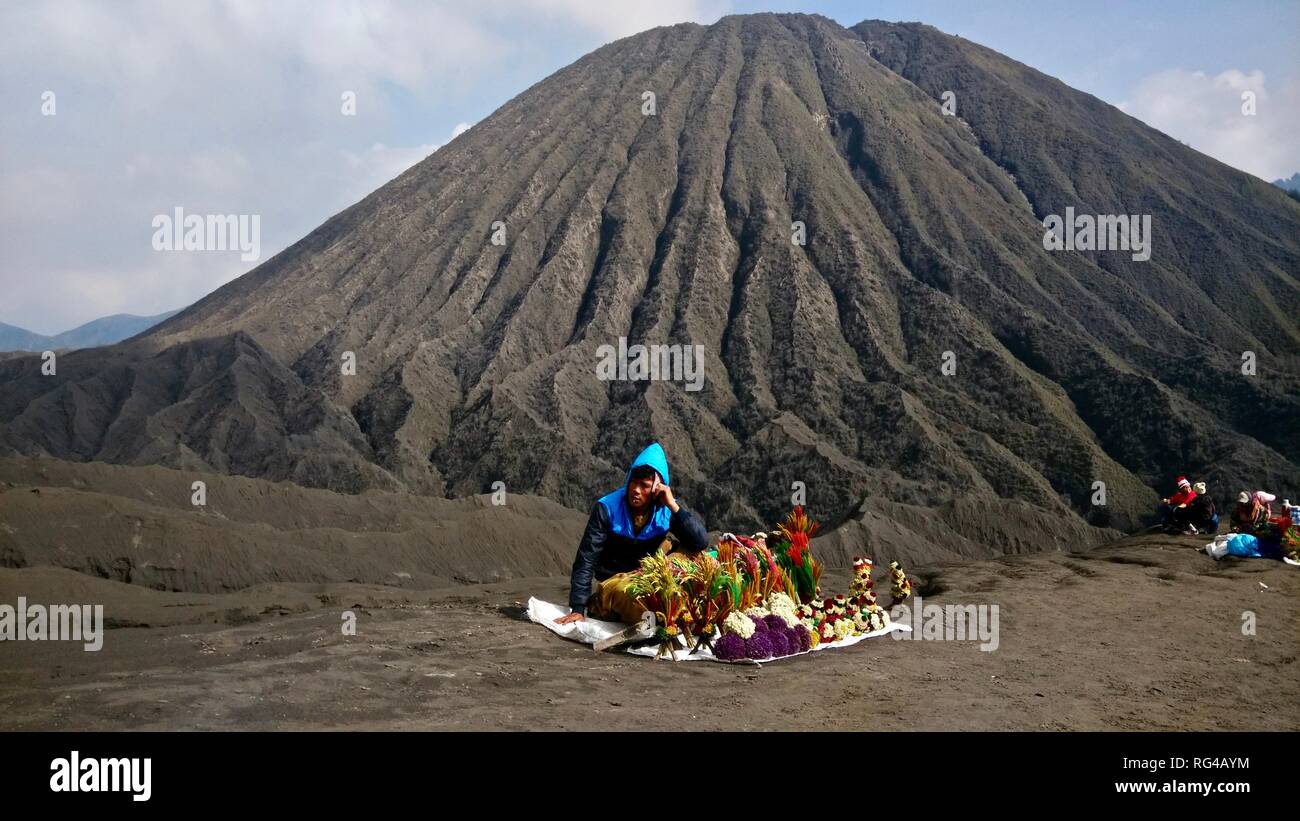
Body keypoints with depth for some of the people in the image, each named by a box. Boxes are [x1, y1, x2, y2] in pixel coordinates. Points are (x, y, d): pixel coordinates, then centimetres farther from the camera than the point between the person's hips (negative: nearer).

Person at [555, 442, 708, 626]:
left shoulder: (666, 509, -8)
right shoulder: (607, 507, -17)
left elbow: (701, 542, -17)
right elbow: (586, 561, -17)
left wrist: (674, 507, -26)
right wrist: (578, 609, -24)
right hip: (616, 580, -5)